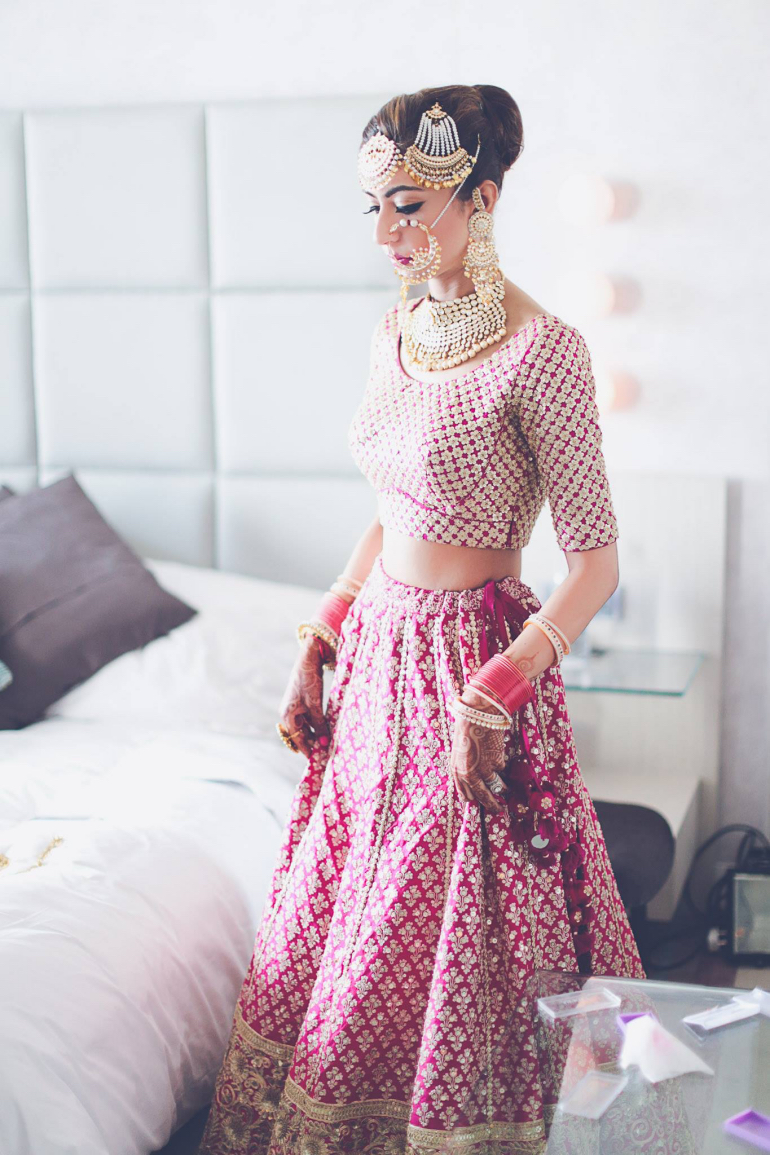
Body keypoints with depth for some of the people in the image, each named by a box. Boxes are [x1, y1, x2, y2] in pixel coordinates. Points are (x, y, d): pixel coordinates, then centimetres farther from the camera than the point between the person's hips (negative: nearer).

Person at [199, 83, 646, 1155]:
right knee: (319, 938, 17)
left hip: (472, 659, -7)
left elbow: (596, 562, -16)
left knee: (436, 958, 5)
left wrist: (489, 703, -22)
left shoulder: (540, 350, -17)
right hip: (378, 655, 8)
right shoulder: (396, 331, 7)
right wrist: (316, 651, 11)